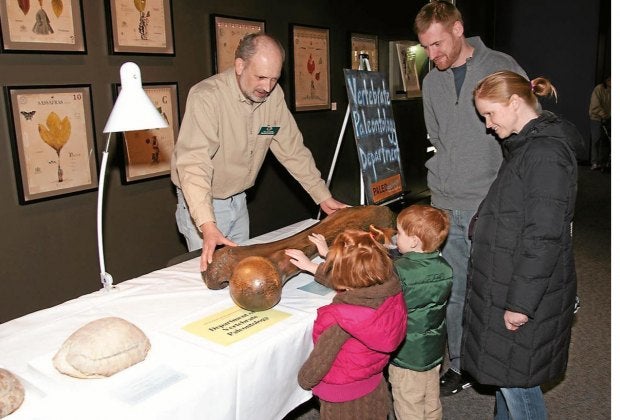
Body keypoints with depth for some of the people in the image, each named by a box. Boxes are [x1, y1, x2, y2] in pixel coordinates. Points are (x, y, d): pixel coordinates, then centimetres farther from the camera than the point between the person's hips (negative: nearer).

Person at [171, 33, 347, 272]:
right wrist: (207, 226, -46)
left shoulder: (273, 95, -7)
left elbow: (292, 148, -1)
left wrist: (323, 197, -4)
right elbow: (193, 163, -35)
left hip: (238, 200, 6)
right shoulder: (206, 97, -27)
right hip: (203, 202, -6)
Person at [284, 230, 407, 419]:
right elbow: (348, 283, 0)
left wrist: (303, 380, 0)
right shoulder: (391, 290, -21)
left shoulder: (341, 319, -37)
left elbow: (319, 362, -22)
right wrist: (313, 267, 10)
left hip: (343, 398, -5)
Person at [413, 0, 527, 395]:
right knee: (453, 291, 9)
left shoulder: (502, 67, -4)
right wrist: (448, 175, 11)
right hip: (447, 204, 4)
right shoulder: (432, 81, 10)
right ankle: (461, 367, 26)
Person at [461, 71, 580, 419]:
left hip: (529, 291, -10)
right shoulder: (526, 145, 12)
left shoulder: (546, 152, -20)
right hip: (507, 282, 10)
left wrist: (521, 302, -21)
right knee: (504, 370, 20)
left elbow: (545, 237, -24)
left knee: (516, 377, 3)